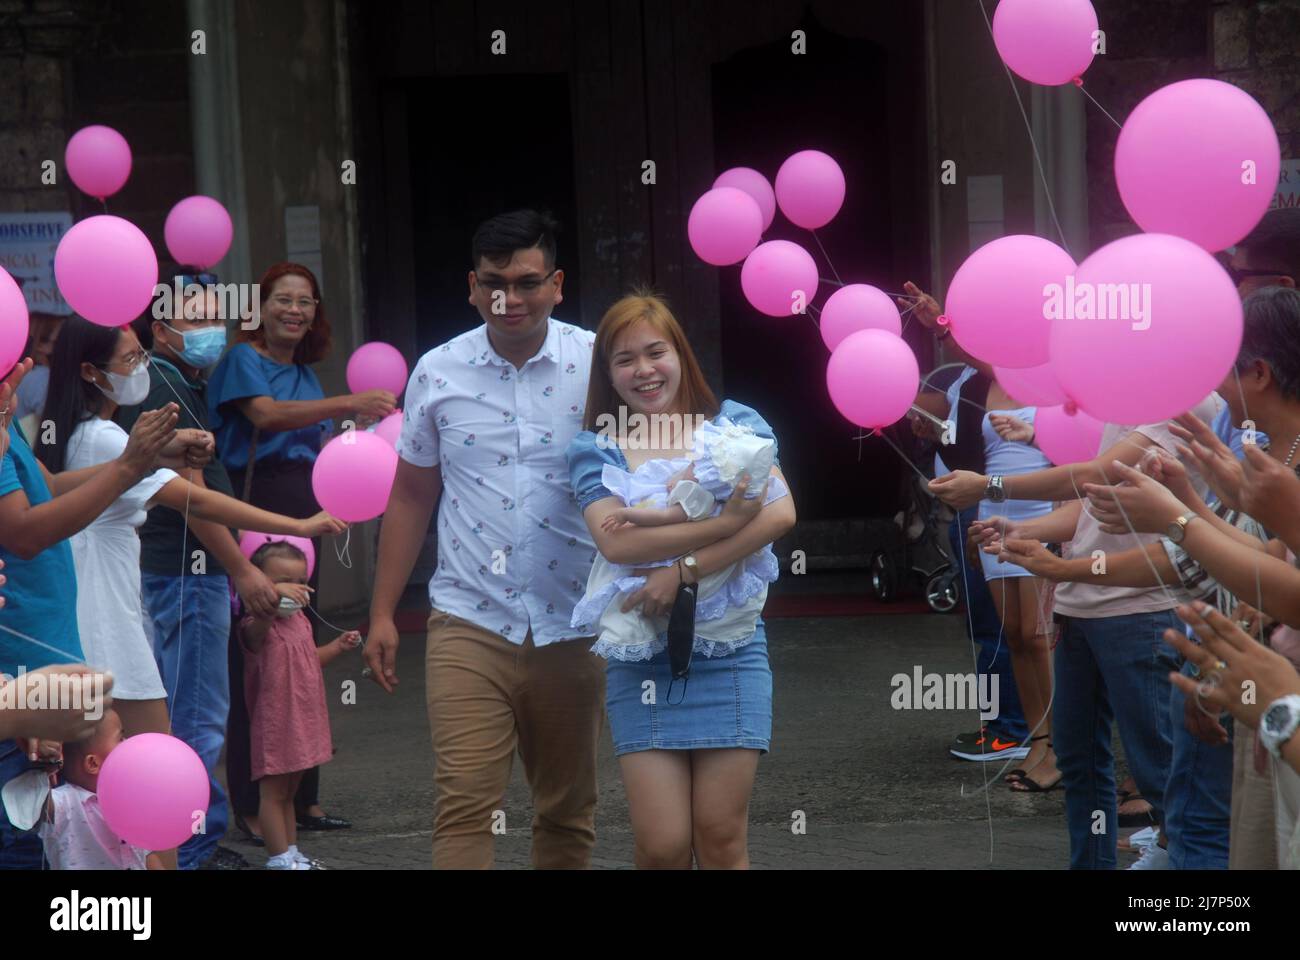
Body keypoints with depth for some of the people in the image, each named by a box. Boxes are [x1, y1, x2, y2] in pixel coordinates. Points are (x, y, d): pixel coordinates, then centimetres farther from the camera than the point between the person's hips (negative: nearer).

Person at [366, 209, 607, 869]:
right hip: (468, 624, 0)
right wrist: (382, 613, 9)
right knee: (462, 805, -10)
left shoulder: (599, 364, -1)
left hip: (572, 627, 0)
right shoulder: (437, 373, 4)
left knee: (568, 814, 11)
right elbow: (410, 497, 12)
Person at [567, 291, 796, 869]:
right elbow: (615, 541, -14)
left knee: (721, 837, 0)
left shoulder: (734, 424, 5)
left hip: (730, 653, 0)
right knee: (661, 844, -6)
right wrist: (726, 523, -19)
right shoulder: (595, 448, 3)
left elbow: (780, 514, -11)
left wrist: (684, 571, -18)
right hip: (641, 661, 0)